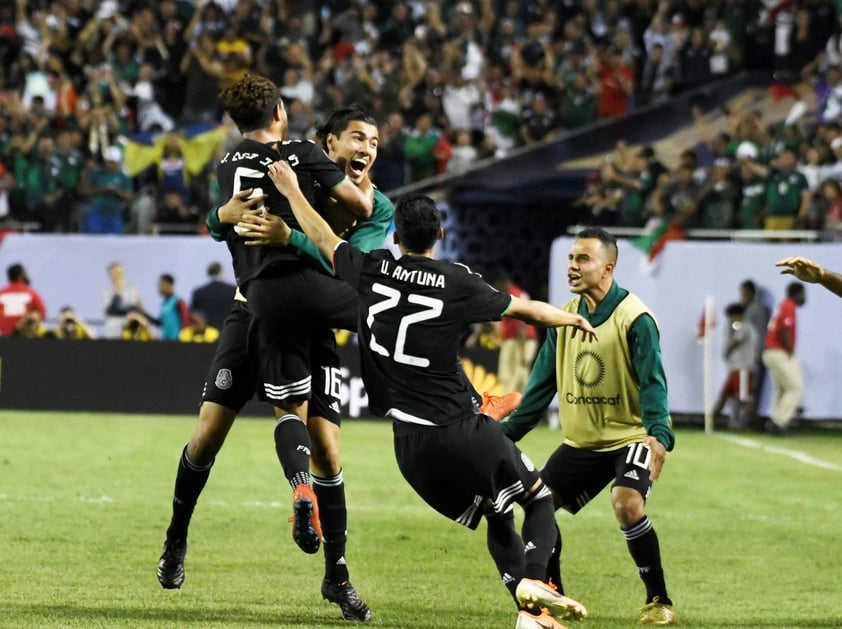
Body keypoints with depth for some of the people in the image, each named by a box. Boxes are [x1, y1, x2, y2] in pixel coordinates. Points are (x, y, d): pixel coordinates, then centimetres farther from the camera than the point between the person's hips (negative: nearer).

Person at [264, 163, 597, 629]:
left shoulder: (372, 271, 0)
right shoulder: (458, 284, -6)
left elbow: (323, 237, 16)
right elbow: (525, 310, 8)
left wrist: (291, 190, 32)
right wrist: (572, 319, 27)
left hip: (411, 446, 4)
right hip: (464, 431, -4)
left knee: (496, 518, 20)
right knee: (539, 499, 13)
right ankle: (533, 580, -14)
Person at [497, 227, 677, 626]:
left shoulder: (634, 319, -16)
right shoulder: (564, 317, 3)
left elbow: (652, 382, -23)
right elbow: (542, 384, 8)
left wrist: (659, 436, -38)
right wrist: (507, 434, 4)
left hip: (630, 436, -7)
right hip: (581, 443, 7)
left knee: (627, 504, -29)